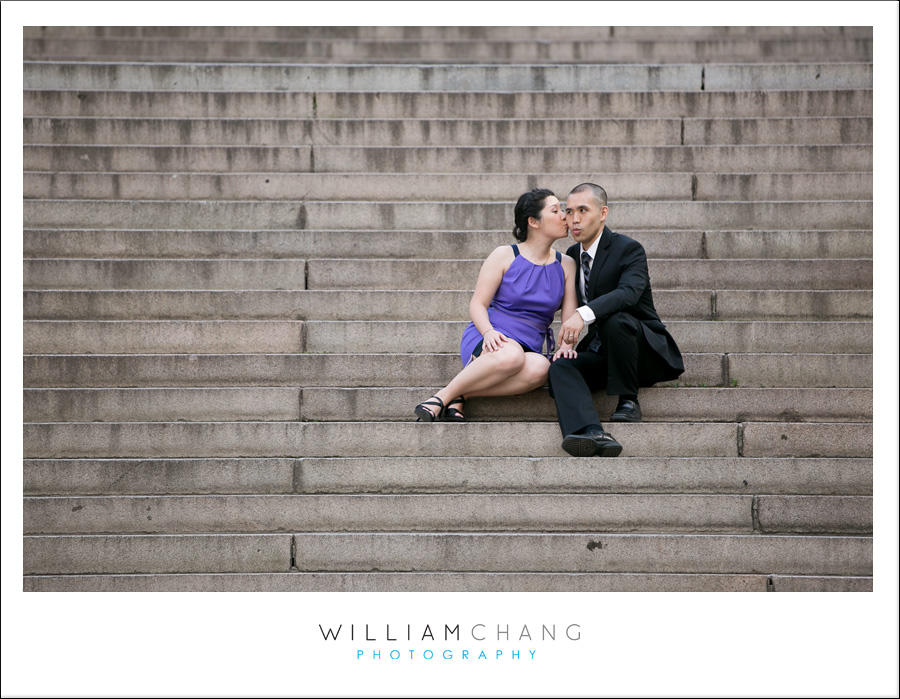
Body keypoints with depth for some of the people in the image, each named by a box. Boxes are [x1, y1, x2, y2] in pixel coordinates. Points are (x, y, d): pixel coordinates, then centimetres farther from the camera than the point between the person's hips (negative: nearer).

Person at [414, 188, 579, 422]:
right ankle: (443, 396, -27)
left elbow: (571, 317, 7)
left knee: (539, 368, -37)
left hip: (528, 349, 3)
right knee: (511, 355, -42)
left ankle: (461, 395, -28)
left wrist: (566, 345, -15)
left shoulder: (566, 266, 13)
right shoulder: (504, 256, 4)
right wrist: (488, 331, -21)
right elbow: (477, 304, 0)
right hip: (486, 341, -3)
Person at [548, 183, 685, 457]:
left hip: (645, 352, -5)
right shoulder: (572, 255, 12)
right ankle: (592, 432, -50)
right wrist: (566, 337, -3)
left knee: (615, 319, -36)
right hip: (600, 351, 6)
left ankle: (628, 400, -19)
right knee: (560, 367, -25)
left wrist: (583, 314, -44)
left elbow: (628, 292, -30)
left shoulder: (629, 249, -10)